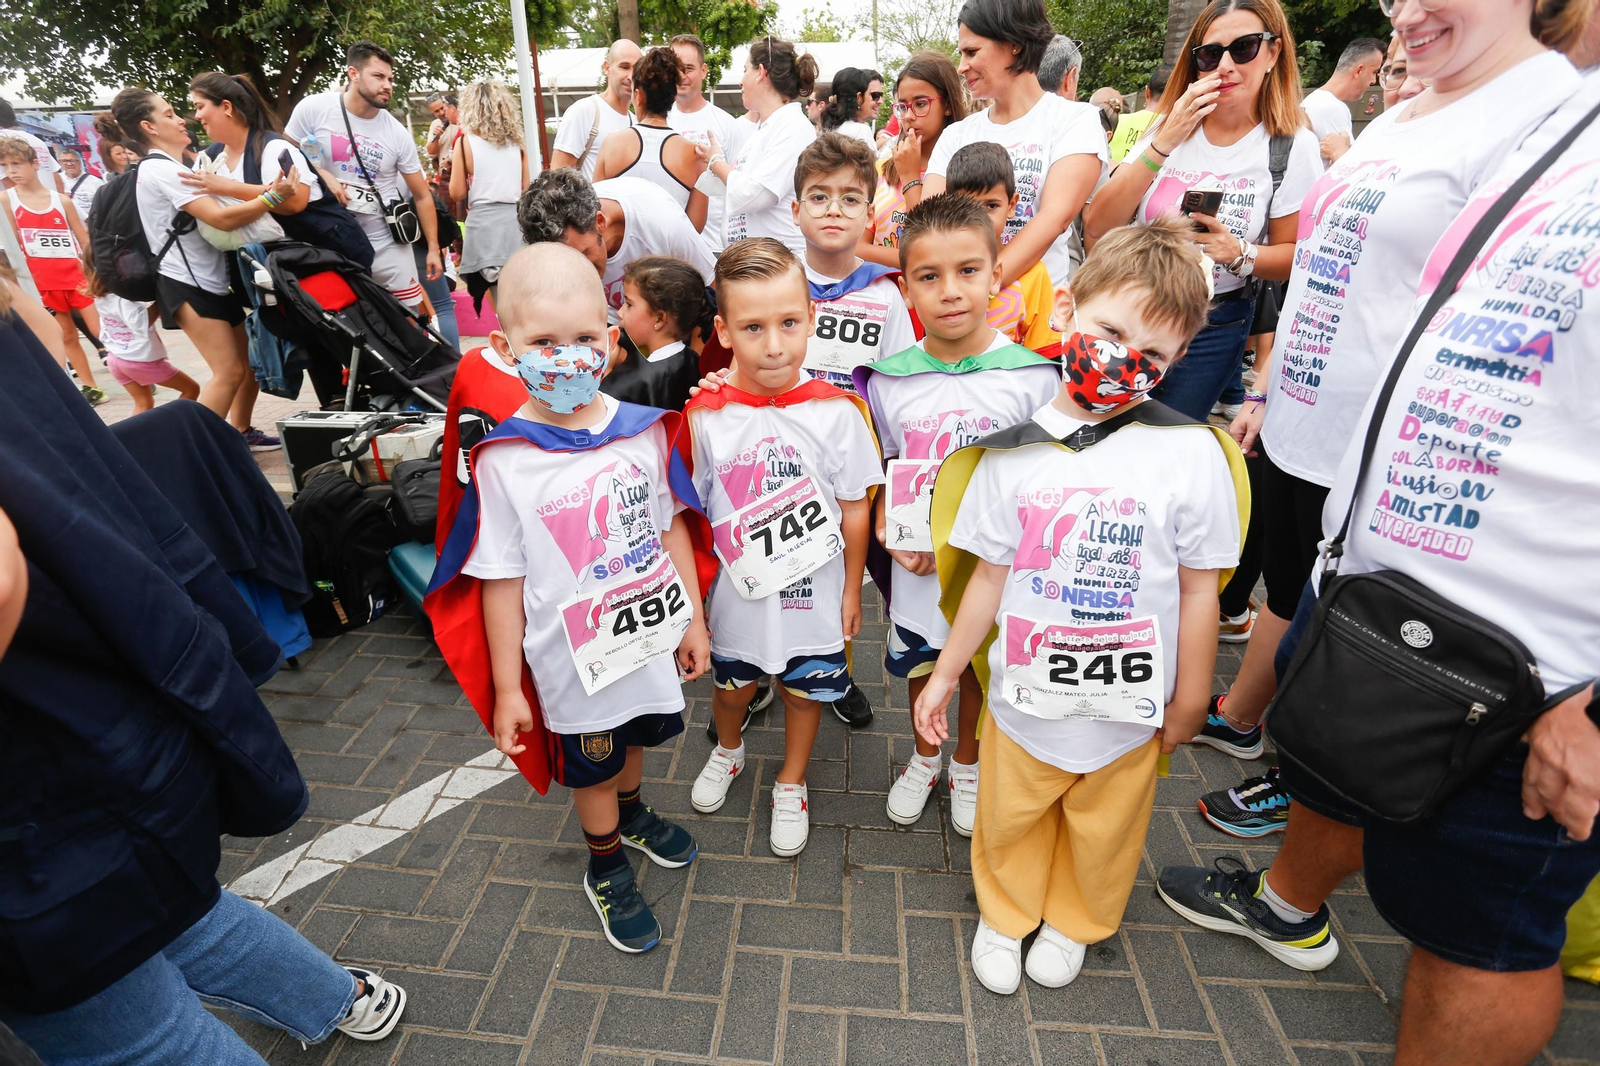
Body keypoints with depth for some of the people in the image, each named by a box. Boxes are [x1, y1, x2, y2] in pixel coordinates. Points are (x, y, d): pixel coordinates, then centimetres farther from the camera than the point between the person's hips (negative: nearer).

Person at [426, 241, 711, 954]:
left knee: (637, 734, 28)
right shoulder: (503, 461, -19)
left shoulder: (644, 430, -10)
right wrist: (507, 689, -9)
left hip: (652, 634, 4)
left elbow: (672, 525, 1)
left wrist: (694, 618, 5)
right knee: (592, 767, 19)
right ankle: (606, 870, 49)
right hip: (575, 657, -3)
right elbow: (501, 580, -13)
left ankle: (631, 814, 61)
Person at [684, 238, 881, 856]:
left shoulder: (836, 410, -15)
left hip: (813, 591, 0)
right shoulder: (705, 416, -14)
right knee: (732, 686, 23)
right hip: (736, 592, 1)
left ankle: (791, 785, 47)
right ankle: (728, 752, 57)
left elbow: (855, 507, -5)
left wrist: (851, 589, 1)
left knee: (805, 689, 19)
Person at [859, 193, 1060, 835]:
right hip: (916, 568, 2)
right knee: (921, 666, 22)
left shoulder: (1032, 377, -13)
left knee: (979, 672, 20)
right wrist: (890, 531, -11)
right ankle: (924, 759, 51)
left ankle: (966, 766, 49)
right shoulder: (889, 379, -7)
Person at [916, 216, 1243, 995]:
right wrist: (946, 673, 2)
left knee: (1102, 832, 24)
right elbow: (988, 577, -2)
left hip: (1129, 710, 0)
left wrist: (1188, 702, 0)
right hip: (1024, 697, 1)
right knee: (1009, 821, 23)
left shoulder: (1191, 454, -15)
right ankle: (1004, 914, 53)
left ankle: (1075, 922, 55)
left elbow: (1198, 591, -7)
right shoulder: (1013, 451, -10)